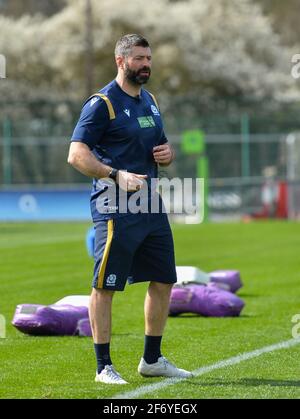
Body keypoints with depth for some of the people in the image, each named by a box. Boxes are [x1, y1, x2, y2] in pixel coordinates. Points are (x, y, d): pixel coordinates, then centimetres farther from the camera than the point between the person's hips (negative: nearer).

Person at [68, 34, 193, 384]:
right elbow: (76, 154, -15)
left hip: (150, 204, 8)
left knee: (163, 281, 11)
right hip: (115, 207, -8)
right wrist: (116, 175, -27)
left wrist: (167, 153, 5)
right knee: (105, 286, -4)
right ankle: (104, 367, 1)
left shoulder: (150, 101, 17)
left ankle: (152, 360, 22)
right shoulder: (102, 103, -8)